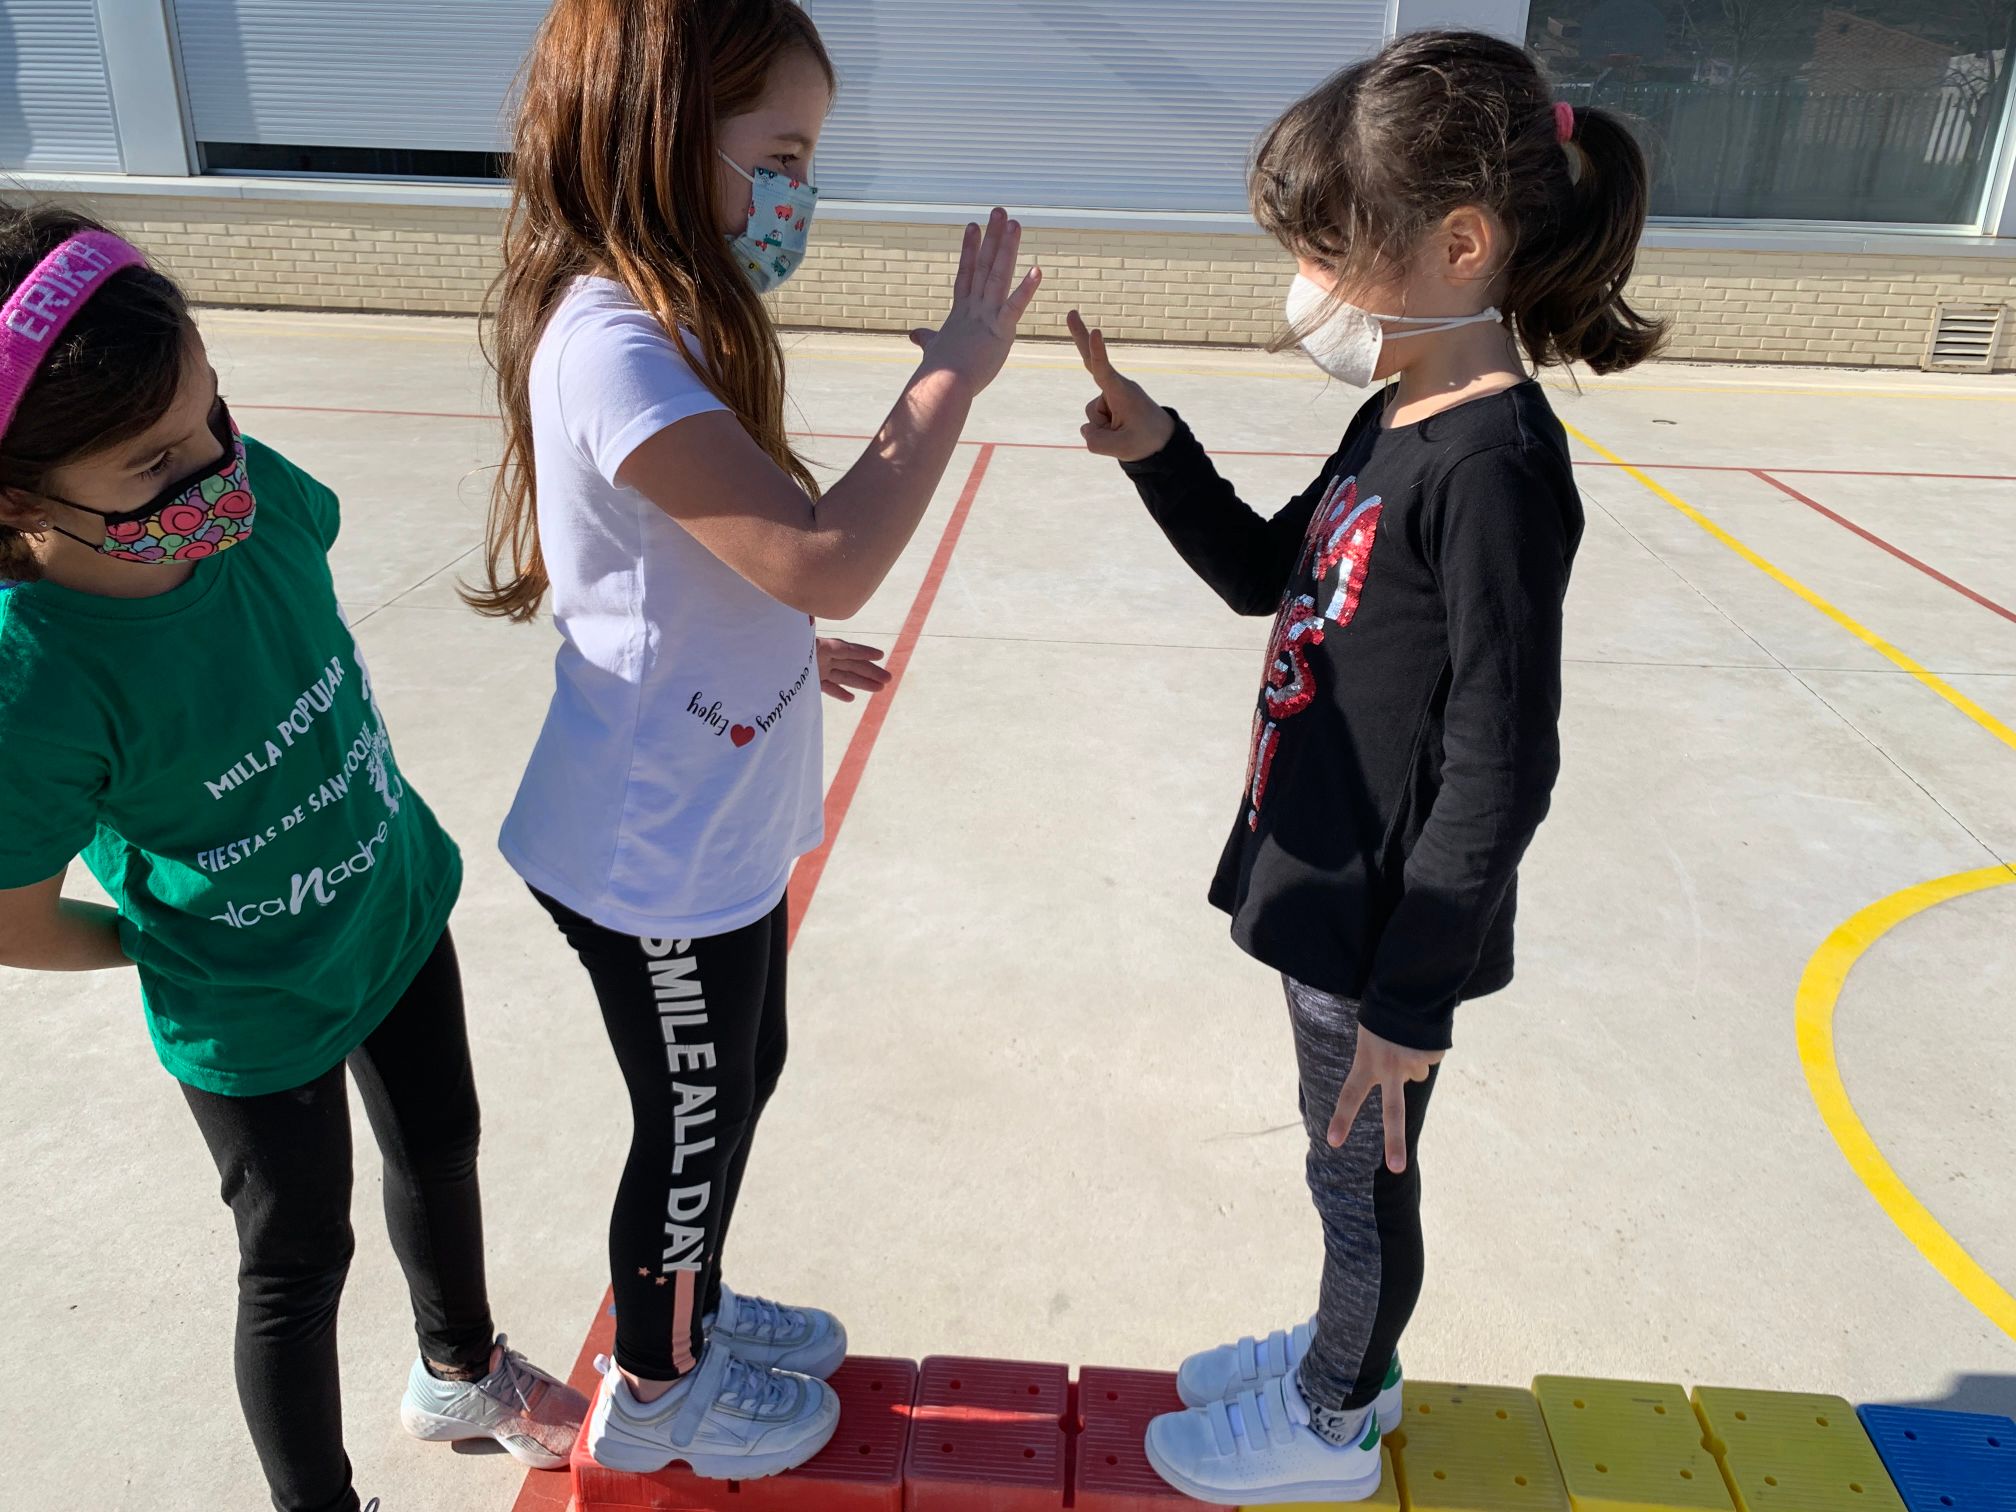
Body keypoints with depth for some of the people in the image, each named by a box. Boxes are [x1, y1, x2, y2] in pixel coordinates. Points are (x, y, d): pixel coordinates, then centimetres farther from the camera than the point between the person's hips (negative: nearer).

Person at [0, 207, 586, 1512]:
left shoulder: (250, 489, -21)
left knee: (442, 1151, 26)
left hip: (400, 906, 6)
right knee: (300, 1260, 16)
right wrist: (183, 942, -3)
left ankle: (463, 1374, 57)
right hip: (254, 1012, -6)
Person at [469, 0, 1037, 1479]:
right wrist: (954, 370, -27)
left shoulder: (656, 321, 4)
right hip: (659, 859, -9)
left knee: (742, 1080, 26)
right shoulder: (611, 345, -27)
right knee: (695, 1129, 13)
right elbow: (827, 560, -37)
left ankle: (689, 1305, 52)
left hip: (718, 822, 9)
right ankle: (655, 1392, 42)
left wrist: (787, 643, 13)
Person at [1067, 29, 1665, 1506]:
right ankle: (1348, 1354, 50)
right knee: (1348, 1174, 26)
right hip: (1331, 886, 8)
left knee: (1361, 1173, 14)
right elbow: (1264, 574, 17)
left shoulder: (1498, 468, -24)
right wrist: (1157, 450, 1)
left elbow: (1500, 774, -24)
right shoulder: (1401, 418, 4)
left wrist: (1410, 998, -18)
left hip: (1393, 924, -8)